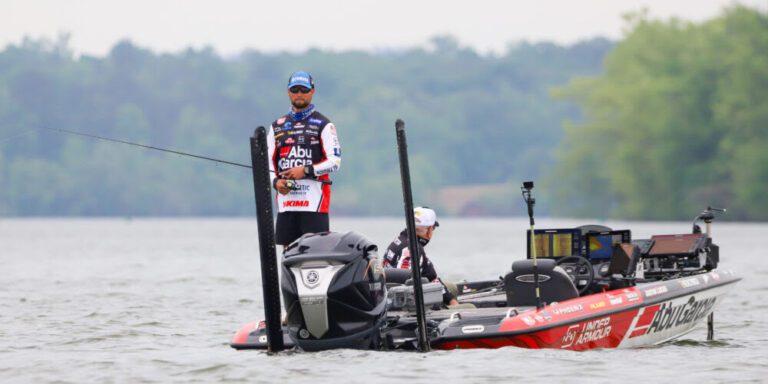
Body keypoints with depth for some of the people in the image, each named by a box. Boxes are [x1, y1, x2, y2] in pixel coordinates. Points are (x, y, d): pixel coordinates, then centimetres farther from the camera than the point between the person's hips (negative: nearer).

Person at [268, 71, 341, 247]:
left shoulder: (324, 125, 3)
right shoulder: (277, 126, 17)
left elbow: (335, 161, -4)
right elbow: (268, 161, 17)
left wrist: (306, 170, -15)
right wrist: (276, 181, -3)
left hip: (314, 199, -5)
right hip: (286, 199, 5)